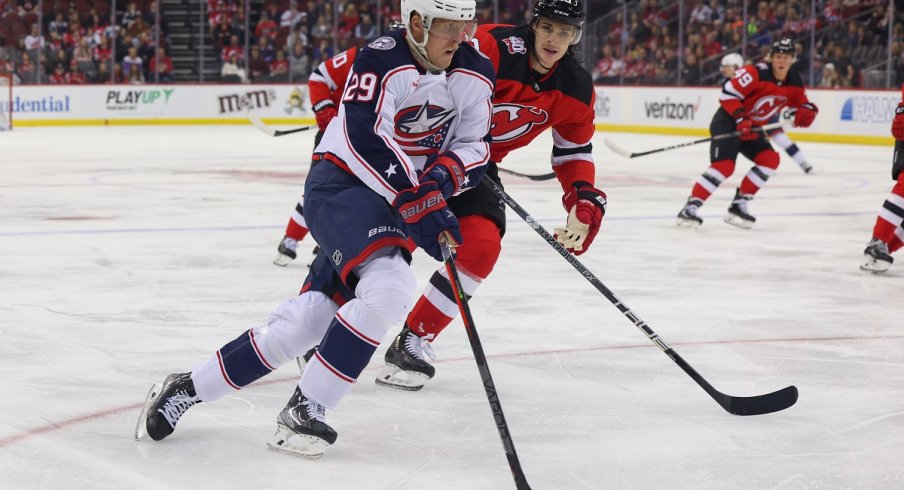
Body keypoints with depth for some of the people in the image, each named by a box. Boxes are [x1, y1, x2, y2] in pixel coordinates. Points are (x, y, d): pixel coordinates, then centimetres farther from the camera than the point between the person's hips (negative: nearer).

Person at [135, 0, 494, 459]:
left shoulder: (476, 73, 2)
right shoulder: (382, 60, -18)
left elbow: (475, 145, 7)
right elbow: (365, 142, -27)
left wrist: (445, 173, -16)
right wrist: (417, 207, -31)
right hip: (342, 183, -7)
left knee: (304, 320, -2)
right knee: (389, 287, -30)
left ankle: (188, 388, 11)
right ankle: (303, 411, -19)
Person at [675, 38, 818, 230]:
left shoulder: (794, 81, -1)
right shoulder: (756, 73, -22)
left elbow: (800, 100, 12)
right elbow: (728, 93, -21)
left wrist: (806, 110, -12)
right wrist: (741, 117, -28)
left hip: (752, 128, 8)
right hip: (728, 122, -8)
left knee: (770, 159, -7)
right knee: (724, 165, -23)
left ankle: (739, 205, 0)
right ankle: (690, 207, -22)